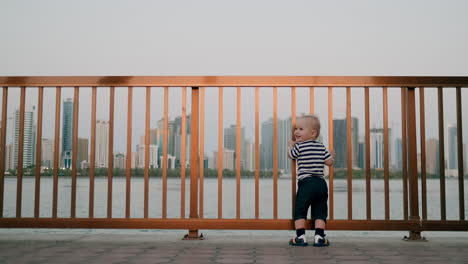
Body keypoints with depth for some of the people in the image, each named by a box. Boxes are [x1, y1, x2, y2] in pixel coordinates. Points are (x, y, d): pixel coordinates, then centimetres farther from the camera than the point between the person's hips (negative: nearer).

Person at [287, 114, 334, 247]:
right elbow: (329, 162, 9)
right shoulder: (321, 147, 9)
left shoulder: (299, 146, -1)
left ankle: (300, 237, 3)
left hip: (306, 183, -4)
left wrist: (290, 146, 35)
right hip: (321, 183, 4)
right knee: (320, 212, 10)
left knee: (300, 211, 5)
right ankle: (319, 237, 5)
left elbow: (291, 155, 15)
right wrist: (331, 155, 31)